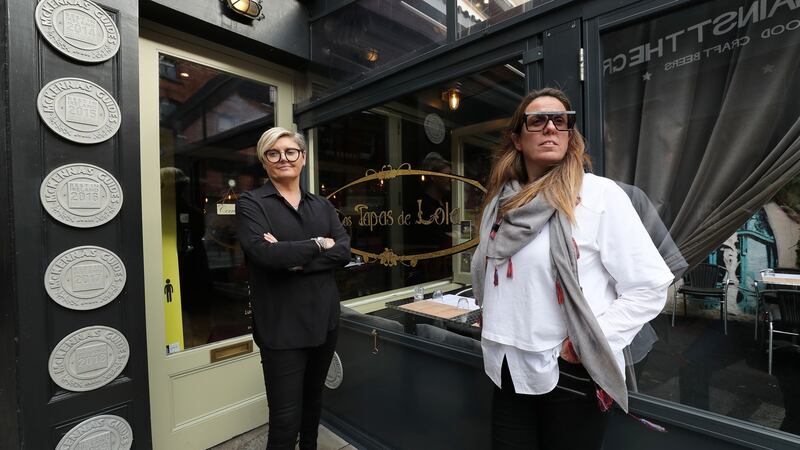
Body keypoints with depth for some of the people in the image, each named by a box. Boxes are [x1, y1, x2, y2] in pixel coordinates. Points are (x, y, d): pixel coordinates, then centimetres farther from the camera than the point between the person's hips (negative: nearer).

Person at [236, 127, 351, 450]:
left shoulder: (322, 205, 9)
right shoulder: (251, 203, -3)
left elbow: (344, 251, -5)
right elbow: (264, 253, -20)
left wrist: (297, 259, -17)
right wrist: (318, 245, -11)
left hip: (324, 318, 5)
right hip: (281, 326, -4)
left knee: (314, 401, 23)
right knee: (285, 419, 4)